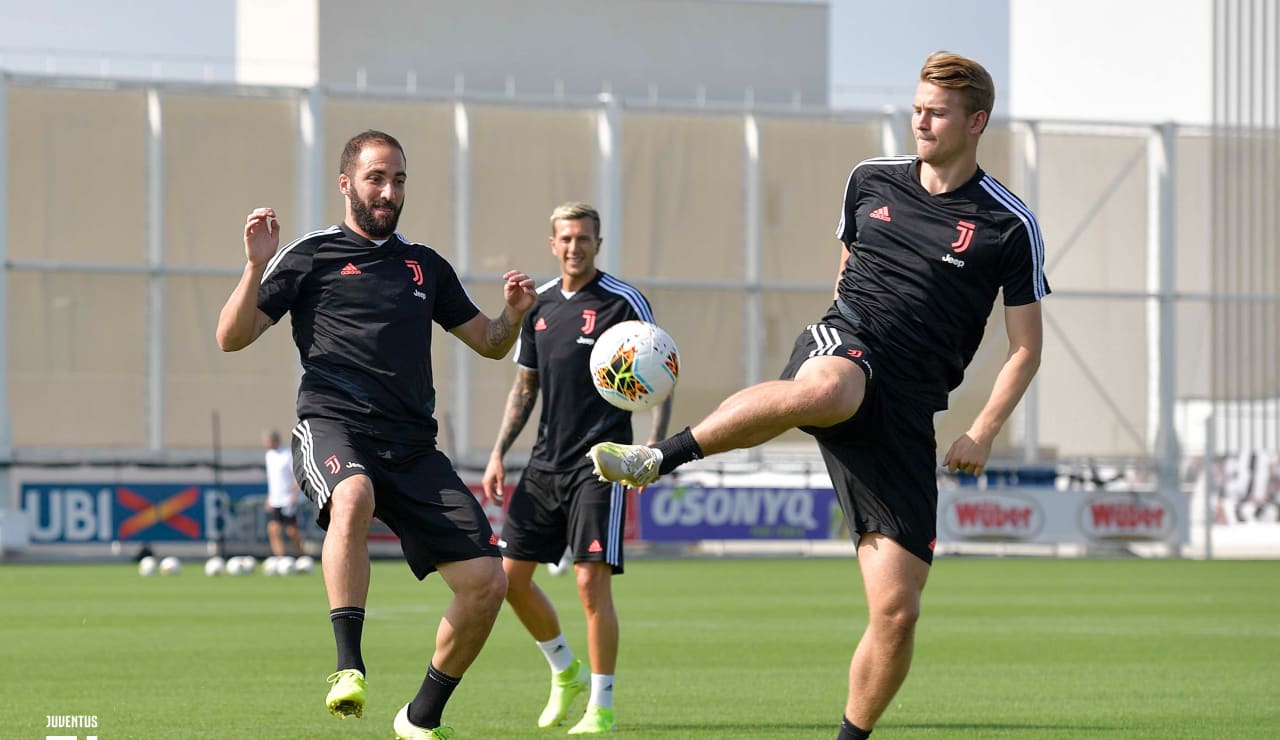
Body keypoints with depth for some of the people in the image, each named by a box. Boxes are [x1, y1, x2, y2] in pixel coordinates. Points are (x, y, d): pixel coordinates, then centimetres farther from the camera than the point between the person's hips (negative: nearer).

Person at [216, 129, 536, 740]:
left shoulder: (425, 266, 22)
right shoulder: (310, 257, 9)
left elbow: (489, 343, 29)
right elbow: (232, 337, 3)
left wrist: (513, 314, 8)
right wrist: (256, 267, -12)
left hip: (413, 448, 5)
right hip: (332, 426, -5)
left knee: (486, 581, -7)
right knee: (353, 496, -42)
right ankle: (349, 668, -44)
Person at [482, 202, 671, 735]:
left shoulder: (624, 302, -5)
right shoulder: (538, 304, 11)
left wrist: (654, 447, -19)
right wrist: (498, 454, 13)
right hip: (546, 461, 6)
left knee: (592, 580, -11)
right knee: (511, 573, 4)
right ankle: (566, 672, 25)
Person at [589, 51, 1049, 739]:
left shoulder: (1008, 225, 4)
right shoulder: (870, 180, 13)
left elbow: (1025, 348, 6)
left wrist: (984, 431, -6)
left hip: (906, 413, 0)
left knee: (897, 611, -6)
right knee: (829, 390, -44)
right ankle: (655, 457, -38)